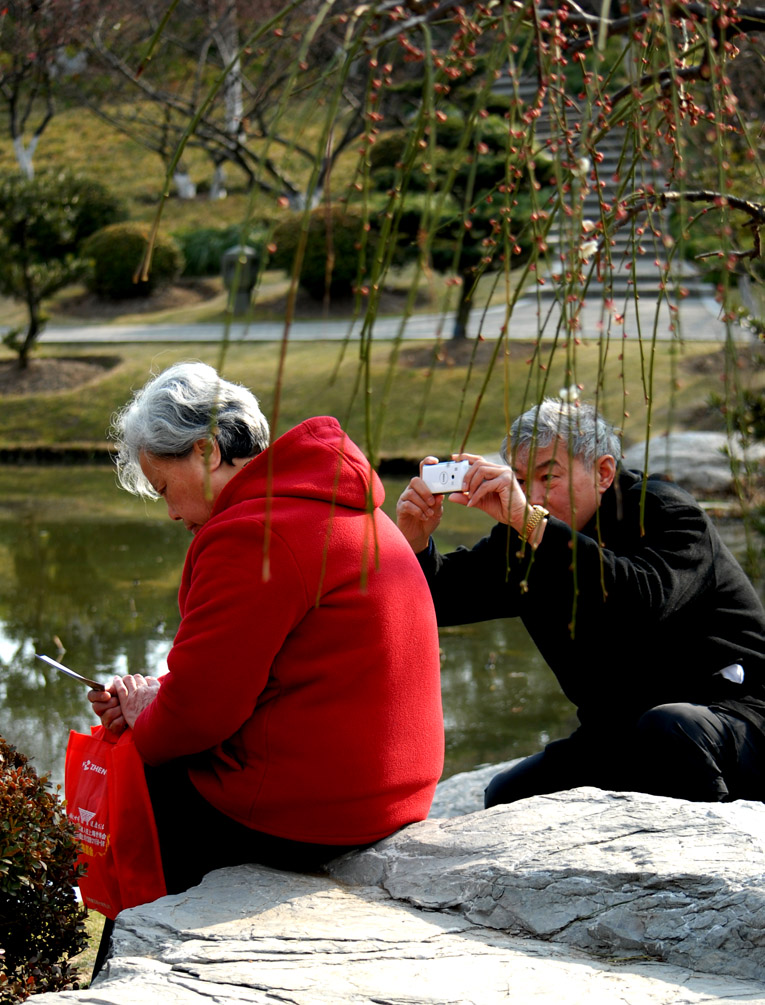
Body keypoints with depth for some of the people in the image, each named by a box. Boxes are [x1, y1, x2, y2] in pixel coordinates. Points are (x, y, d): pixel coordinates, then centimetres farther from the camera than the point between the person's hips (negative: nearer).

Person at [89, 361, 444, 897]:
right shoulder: (333, 505, 14)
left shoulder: (252, 536, -20)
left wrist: (144, 723, 2)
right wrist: (158, 694, 11)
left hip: (308, 813, -10)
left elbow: (199, 711, -18)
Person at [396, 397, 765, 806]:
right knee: (505, 798, -7)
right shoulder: (520, 537, 5)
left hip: (731, 707, -6)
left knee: (667, 730, -37)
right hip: (618, 733, 6)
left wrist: (532, 523, -43)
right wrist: (415, 544, -21)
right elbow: (441, 599, 2)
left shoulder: (667, 514, -16)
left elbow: (642, 600, -37)